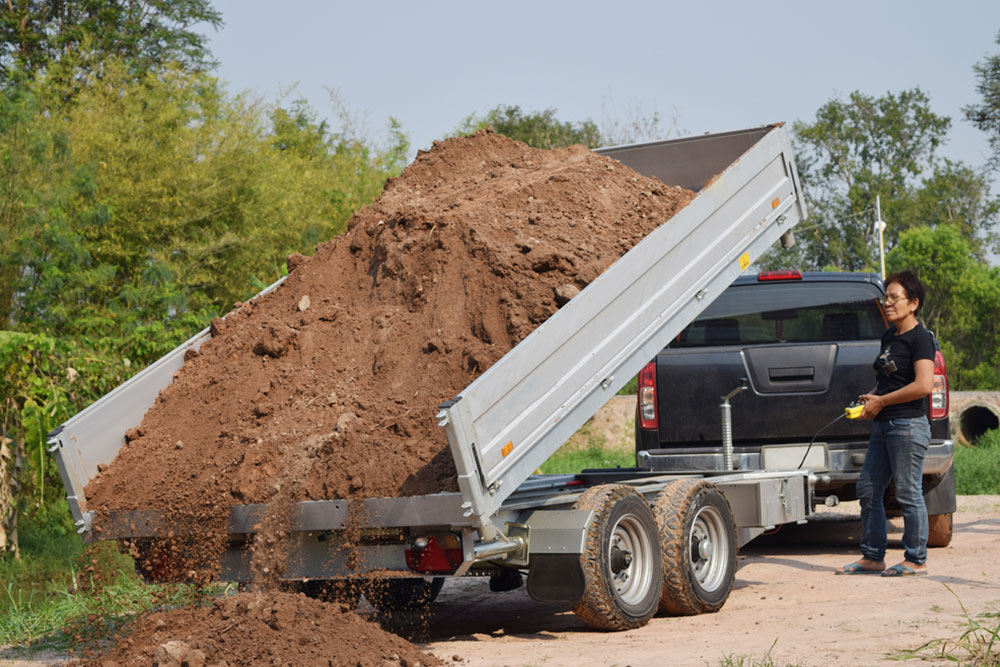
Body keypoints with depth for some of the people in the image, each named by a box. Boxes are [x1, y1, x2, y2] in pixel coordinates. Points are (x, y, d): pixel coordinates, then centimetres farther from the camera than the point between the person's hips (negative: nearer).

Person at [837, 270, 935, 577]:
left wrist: (881, 401, -14)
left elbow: (923, 385, -21)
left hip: (908, 425, -9)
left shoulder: (920, 338, -11)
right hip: (883, 425, 9)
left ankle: (916, 560, 6)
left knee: (908, 494, -4)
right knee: (868, 490, 10)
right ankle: (872, 557, 18)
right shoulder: (888, 336, 16)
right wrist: (873, 397, 8)